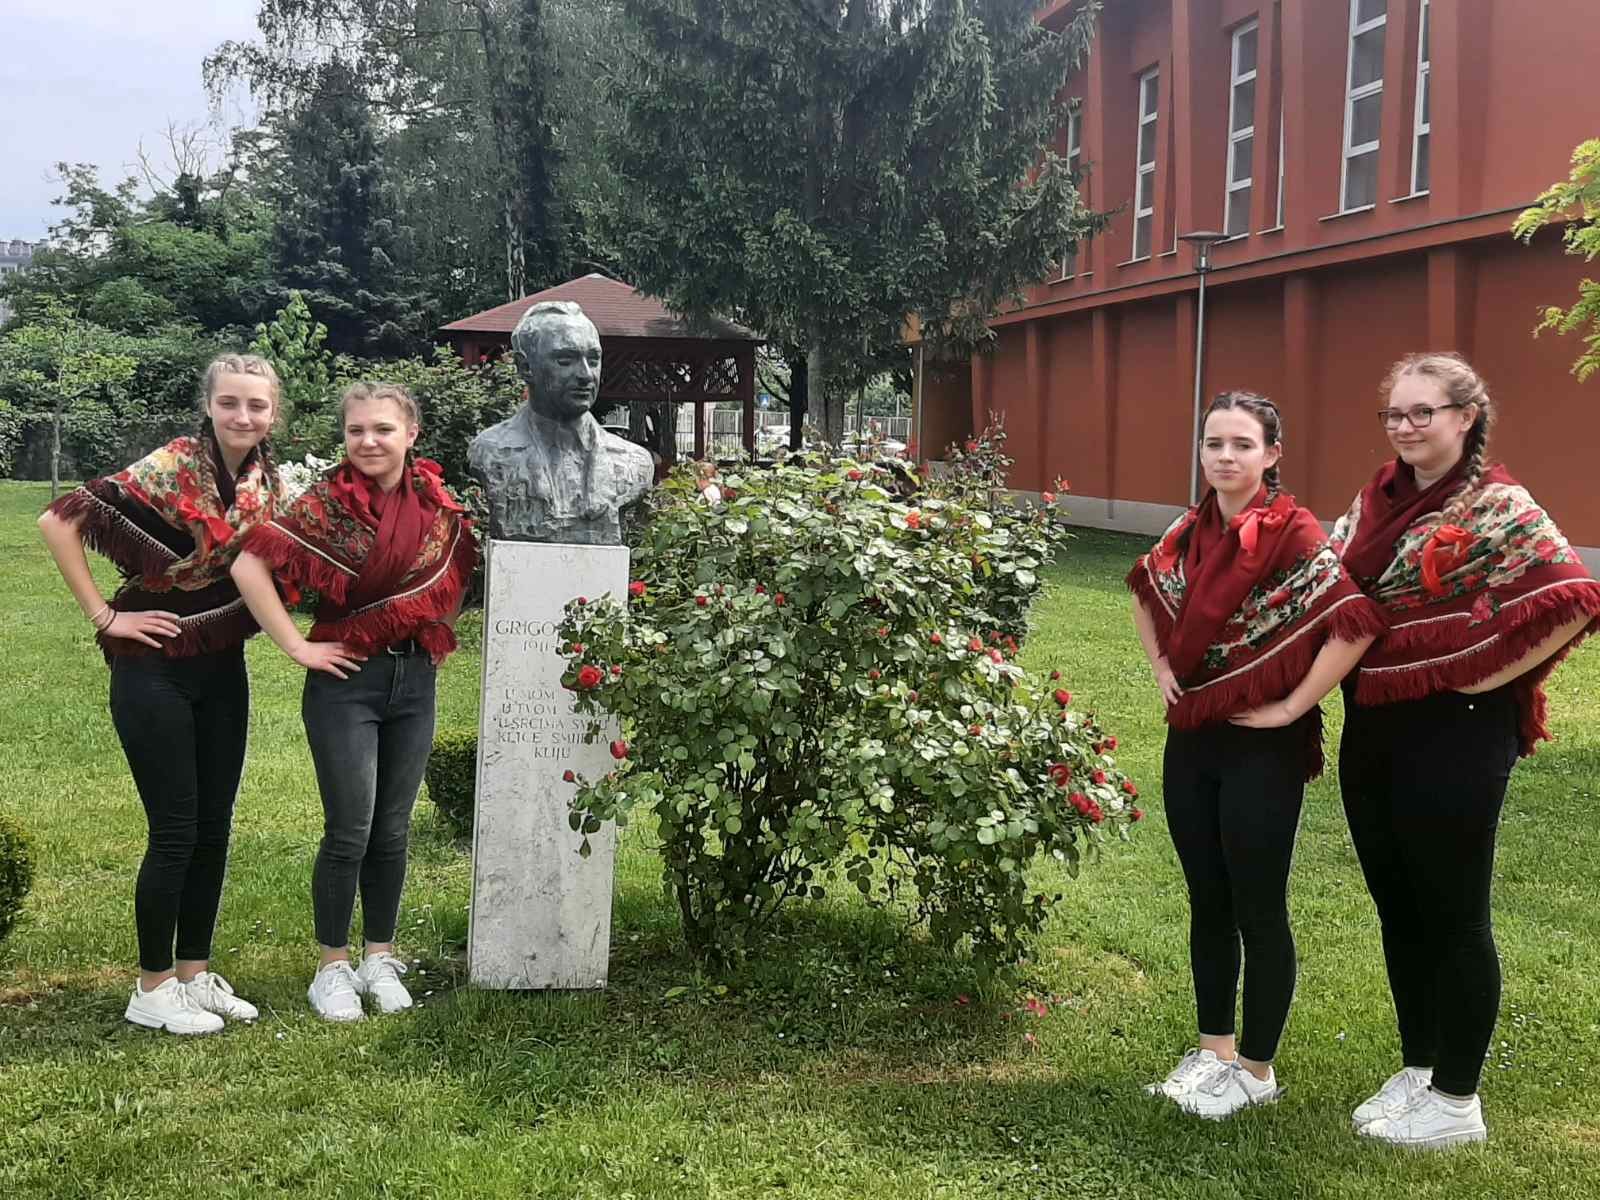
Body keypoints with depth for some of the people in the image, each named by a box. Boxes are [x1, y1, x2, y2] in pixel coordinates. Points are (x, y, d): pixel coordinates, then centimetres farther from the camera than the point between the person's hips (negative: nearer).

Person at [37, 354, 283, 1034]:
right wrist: (104, 617, -17)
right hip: (156, 671, -6)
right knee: (175, 832, -1)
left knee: (214, 829, 11)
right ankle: (153, 990, 14)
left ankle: (195, 973, 25)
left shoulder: (266, 476, 3)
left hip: (222, 669, 6)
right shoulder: (171, 469, -17)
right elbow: (60, 521, -20)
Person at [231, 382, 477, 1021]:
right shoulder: (326, 503, -12)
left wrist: (443, 631, 9)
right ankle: (333, 968, 16)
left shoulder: (435, 499, 2)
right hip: (348, 679, -4)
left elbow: (459, 567, 20)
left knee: (392, 831, 11)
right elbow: (250, 566, -18)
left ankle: (380, 960, 25)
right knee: (350, 833, -1)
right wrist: (298, 646, -16)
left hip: (415, 679, 4)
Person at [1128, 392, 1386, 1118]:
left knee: (1258, 911, 4)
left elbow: (1355, 625, -25)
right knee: (1207, 903, 15)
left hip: (1261, 751, -6)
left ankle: (1257, 1069, 20)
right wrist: (1160, 666, 11)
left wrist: (1289, 708, -19)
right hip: (1192, 742, 6)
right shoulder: (1190, 531, 4)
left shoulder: (1294, 535, -15)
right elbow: (1145, 590, 24)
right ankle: (1214, 1047, 29)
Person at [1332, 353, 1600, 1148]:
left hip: (1454, 736, -7)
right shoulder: (1375, 501, 9)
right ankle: (1416, 1071, 30)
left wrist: (1478, 678, -17)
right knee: (1398, 907, 15)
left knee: (1452, 914, 3)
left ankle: (1456, 1101, 17)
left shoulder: (1496, 508, -13)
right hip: (1372, 731, 7)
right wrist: (1341, 669, 7)